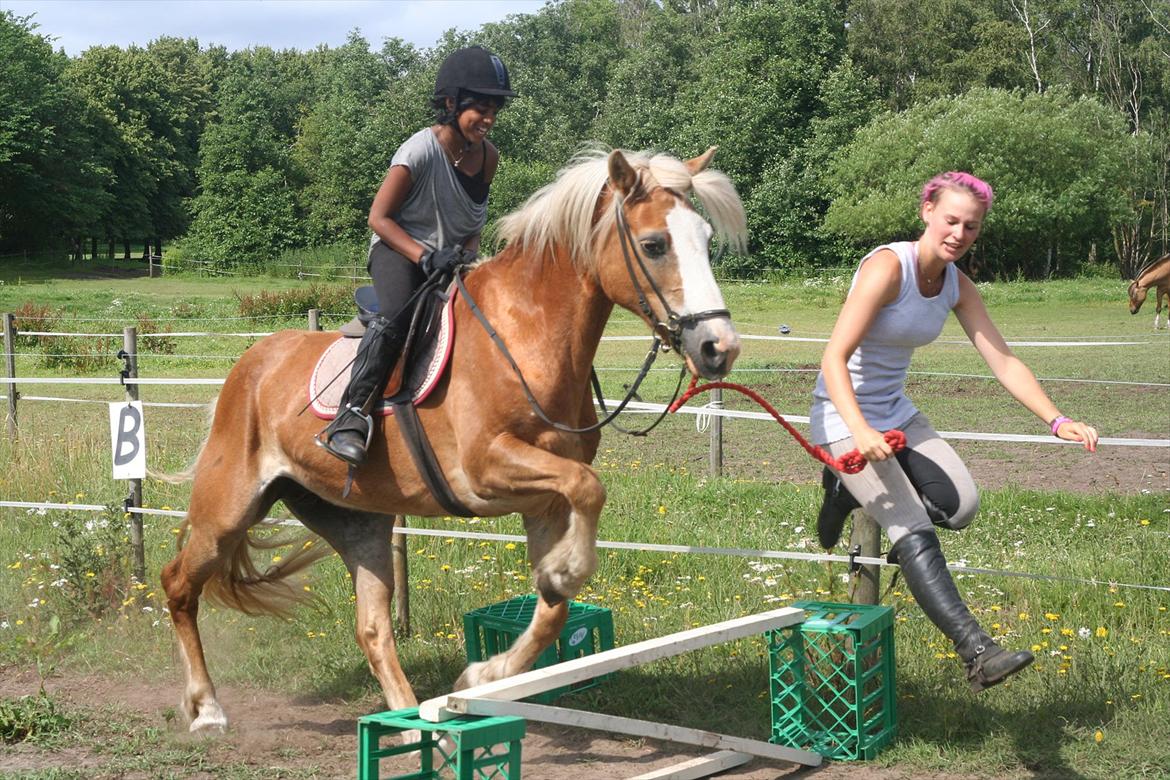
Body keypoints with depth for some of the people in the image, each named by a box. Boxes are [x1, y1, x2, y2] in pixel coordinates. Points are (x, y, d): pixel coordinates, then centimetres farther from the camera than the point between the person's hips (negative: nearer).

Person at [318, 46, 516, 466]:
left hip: (456, 259, 7)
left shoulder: (488, 156, 2)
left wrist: (467, 251, -7)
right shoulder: (420, 151, -17)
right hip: (399, 250, -7)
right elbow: (379, 217, -14)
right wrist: (424, 256, -25)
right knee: (398, 313, -34)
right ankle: (352, 416, -36)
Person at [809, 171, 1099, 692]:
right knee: (915, 534, -19)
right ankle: (978, 653, -22)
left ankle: (853, 491, 12)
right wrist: (860, 430, -41)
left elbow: (1003, 361, 0)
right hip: (844, 418, -7)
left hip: (897, 414, 7)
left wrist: (1056, 421, -13)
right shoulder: (888, 266, -21)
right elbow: (834, 359, -27)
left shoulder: (957, 286, 1)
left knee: (959, 504, -11)